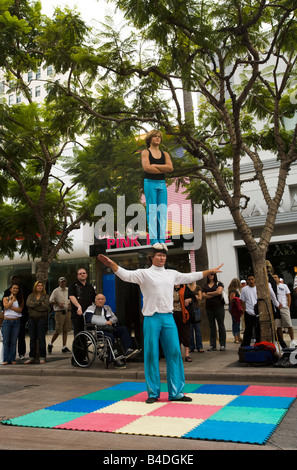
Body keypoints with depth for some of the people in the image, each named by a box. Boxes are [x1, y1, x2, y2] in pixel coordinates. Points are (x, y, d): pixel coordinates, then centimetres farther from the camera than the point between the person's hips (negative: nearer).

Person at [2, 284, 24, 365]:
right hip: (7, 321, -1)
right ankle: (5, 359, 2)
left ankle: (12, 359, 6)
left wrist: (10, 306, -10)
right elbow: (6, 306, -12)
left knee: (14, 341, 1)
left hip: (16, 322, 1)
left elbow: (20, 310, -5)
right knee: (6, 341, -3)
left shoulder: (20, 300, 8)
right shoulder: (6, 298, 7)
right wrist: (13, 300, -4)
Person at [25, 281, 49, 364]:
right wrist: (39, 303, -10)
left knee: (41, 338, -4)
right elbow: (28, 303, -6)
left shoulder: (46, 296, 7)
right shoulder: (31, 296, 14)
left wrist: (34, 305, -7)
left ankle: (42, 357, 1)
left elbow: (45, 306, -10)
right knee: (32, 338, 5)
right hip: (32, 318, 3)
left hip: (42, 319, -3)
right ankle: (31, 357, 11)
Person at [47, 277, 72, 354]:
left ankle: (64, 347, 13)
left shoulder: (69, 290, 13)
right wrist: (58, 303, -15)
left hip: (68, 312, 5)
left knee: (65, 330, 6)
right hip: (59, 312, -4)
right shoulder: (56, 291, 0)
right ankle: (50, 344, 16)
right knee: (58, 330, -5)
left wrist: (71, 303, 3)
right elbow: (51, 301, 0)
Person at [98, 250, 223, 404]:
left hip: (168, 317, 4)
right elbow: (126, 275, -11)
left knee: (174, 353, 3)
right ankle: (153, 393, 14)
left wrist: (210, 271, 30)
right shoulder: (144, 273, 1)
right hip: (152, 318, -4)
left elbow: (190, 277, 25)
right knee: (151, 354, 0)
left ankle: (176, 392, 14)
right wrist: (111, 264, -26)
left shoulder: (172, 274, 15)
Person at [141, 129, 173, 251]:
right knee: (152, 211, -9)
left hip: (162, 184, 4)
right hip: (150, 183, -4)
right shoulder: (145, 152, 5)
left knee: (163, 211, -3)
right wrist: (163, 170, -5)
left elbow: (170, 167, -1)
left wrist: (155, 165, -7)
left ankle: (162, 240, -3)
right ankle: (154, 240, -10)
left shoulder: (165, 154, 16)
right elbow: (146, 168, -13)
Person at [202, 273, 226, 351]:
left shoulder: (219, 284, 6)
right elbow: (203, 296, 1)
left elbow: (219, 291, -13)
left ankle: (222, 345, 3)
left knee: (221, 325, -1)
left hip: (219, 307, -3)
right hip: (209, 308, 3)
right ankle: (212, 345, 8)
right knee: (212, 326, 5)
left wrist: (209, 293, -2)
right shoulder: (205, 286, 15)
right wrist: (214, 294, -6)